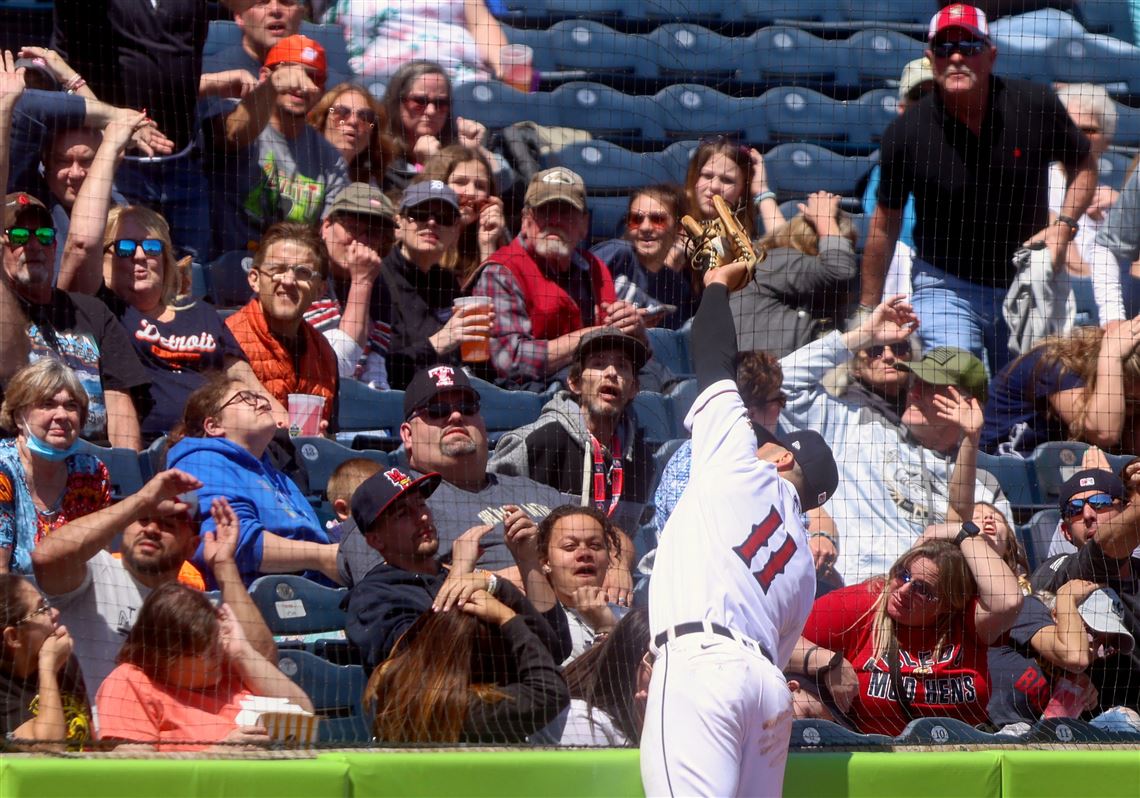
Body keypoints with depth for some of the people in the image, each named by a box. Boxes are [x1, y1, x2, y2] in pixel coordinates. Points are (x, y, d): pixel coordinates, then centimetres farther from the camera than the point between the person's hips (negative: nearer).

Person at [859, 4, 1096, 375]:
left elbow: (1083, 164, 9)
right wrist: (867, 310, 5)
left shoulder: (1036, 106, -9)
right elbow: (886, 222, 0)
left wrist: (1064, 225, -9)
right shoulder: (906, 132, -12)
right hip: (945, 285, -2)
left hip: (1028, 285, 2)